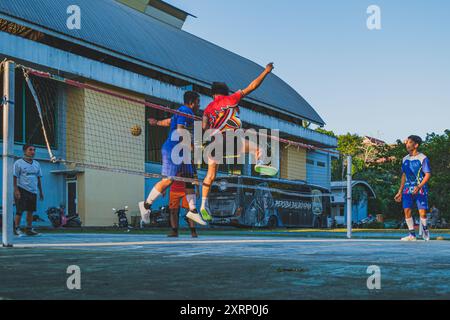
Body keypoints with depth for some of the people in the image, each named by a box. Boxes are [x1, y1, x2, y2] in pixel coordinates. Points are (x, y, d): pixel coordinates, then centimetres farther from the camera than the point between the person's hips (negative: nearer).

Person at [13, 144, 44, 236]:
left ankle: (29, 229, 14)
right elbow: (15, 177, -6)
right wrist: (16, 190, -16)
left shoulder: (37, 164, 17)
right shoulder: (19, 163, -1)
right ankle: (16, 228, 1)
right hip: (22, 190, -5)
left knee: (30, 211, 7)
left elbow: (39, 178, 20)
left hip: (33, 191, 6)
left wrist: (41, 191, 16)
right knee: (20, 210, -6)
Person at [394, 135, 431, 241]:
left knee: (422, 212, -8)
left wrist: (419, 187, -21)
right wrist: (400, 192, 15)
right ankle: (412, 234, 5)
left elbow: (428, 174, -9)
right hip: (408, 189, 5)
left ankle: (425, 229, 21)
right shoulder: (405, 159, 12)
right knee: (407, 211, -3)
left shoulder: (423, 158, -6)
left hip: (420, 190, -5)